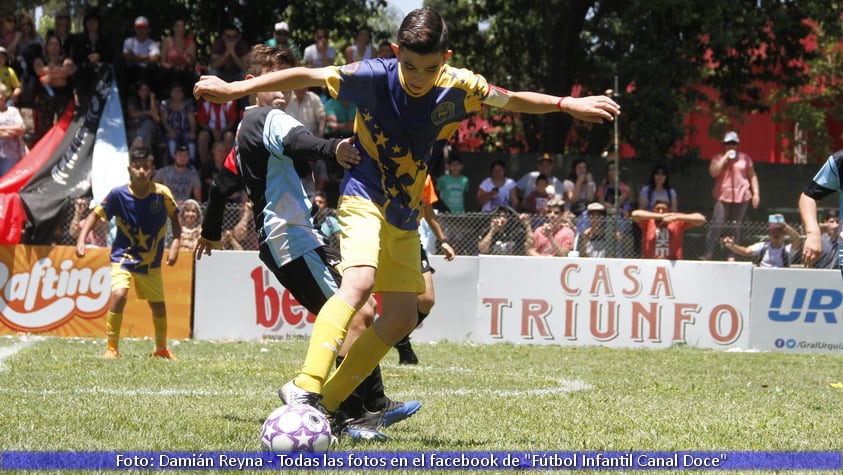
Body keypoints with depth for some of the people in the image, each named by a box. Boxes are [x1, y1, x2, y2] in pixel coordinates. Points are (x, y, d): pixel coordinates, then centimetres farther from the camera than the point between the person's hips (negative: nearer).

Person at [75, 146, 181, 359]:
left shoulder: (162, 193, -13)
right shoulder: (118, 194, -16)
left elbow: (175, 219, 3)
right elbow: (96, 215, -6)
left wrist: (175, 244, -9)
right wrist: (81, 240, -18)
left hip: (151, 261, 2)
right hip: (124, 256, -2)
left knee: (158, 305, 12)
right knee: (118, 295, -25)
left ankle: (161, 348, 36)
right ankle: (112, 348, -14)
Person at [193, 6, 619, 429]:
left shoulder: (459, 88, -10)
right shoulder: (374, 77, -19)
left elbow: (513, 100, 6)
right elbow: (306, 77, -15)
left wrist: (567, 104, 3)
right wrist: (236, 89, -15)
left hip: (406, 216, 6)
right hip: (365, 199, -6)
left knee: (401, 317, 3)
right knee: (359, 282, -31)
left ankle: (327, 402, 10)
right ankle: (304, 389, -39)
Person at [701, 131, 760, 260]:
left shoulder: (745, 158, 13)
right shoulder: (718, 158, 10)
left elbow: (752, 176, 16)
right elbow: (713, 172, -7)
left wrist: (756, 193, 7)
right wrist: (725, 158, -8)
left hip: (741, 197, 1)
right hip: (723, 196, -1)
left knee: (736, 227, 1)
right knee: (717, 225, -11)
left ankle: (732, 256, 5)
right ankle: (707, 255, -13)